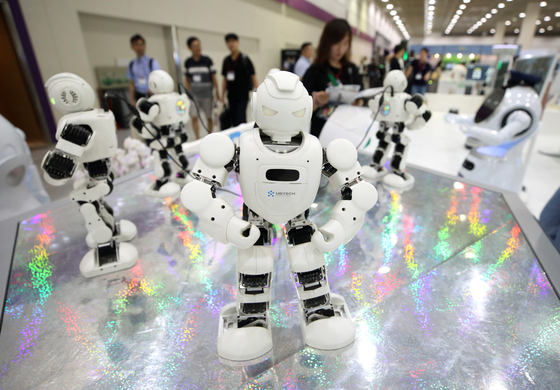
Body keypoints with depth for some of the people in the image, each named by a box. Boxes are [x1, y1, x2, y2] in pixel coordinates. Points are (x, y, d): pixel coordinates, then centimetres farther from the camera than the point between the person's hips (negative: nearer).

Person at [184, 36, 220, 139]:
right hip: (194, 94, 2)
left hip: (207, 93, -2)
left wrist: (217, 91, -3)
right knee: (194, 117, -4)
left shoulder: (207, 60, -4)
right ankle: (198, 139, 7)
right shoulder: (188, 62, 4)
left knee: (209, 118, 6)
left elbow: (214, 77, -1)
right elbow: (187, 79, 11)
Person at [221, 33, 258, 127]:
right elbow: (225, 79, 17)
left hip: (243, 95, -5)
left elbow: (253, 76, -4)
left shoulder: (245, 59, -3)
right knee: (234, 121, 8)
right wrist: (222, 95, 13)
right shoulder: (226, 60, 12)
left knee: (241, 120, -12)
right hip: (231, 96, 5)